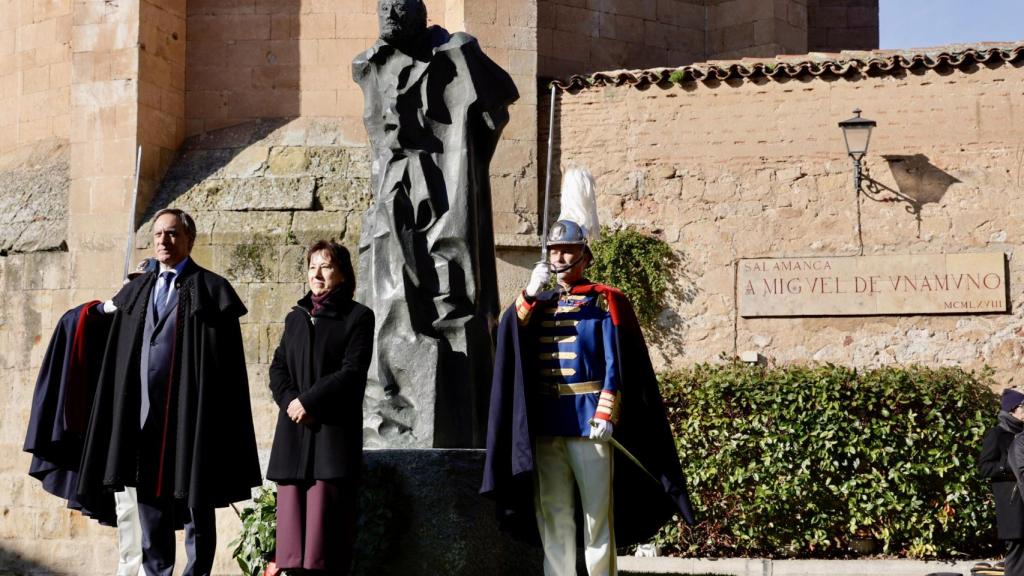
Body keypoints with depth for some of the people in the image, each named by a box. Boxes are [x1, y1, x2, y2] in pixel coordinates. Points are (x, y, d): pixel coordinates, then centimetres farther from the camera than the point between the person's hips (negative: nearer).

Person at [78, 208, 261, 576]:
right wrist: (126, 413, 3)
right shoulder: (136, 292, 15)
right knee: (150, 504, 10)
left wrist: (215, 419, -13)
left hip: (189, 414, -5)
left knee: (195, 505, 1)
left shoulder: (210, 289, -1)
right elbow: (120, 360, 13)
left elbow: (226, 364, -6)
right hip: (144, 414, 5)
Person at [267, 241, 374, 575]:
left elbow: (352, 372, -8)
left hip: (334, 431, -5)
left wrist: (308, 401, -13)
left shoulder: (357, 317, 2)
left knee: (325, 519, -8)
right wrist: (290, 401, -7)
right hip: (293, 431, 5)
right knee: (292, 516, -1)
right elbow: (277, 367, 13)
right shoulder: (295, 317, 19)